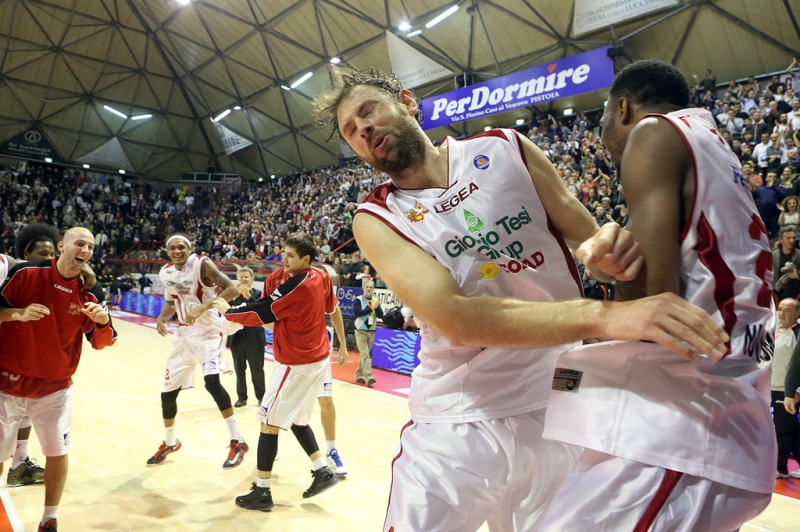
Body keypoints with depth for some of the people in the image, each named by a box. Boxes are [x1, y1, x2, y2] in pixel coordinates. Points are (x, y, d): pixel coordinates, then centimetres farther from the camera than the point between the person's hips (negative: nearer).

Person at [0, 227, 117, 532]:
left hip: (54, 389, 1)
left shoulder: (88, 294, -4)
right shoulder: (25, 273, -10)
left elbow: (100, 343, -5)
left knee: (58, 453, 2)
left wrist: (102, 321, -26)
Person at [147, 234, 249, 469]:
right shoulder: (165, 273, 4)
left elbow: (232, 290, -25)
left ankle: (237, 442, -16)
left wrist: (202, 308, -33)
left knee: (212, 381, -28)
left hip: (209, 330, -7)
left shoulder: (202, 264, -15)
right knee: (167, 393, 11)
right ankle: (170, 442, 37)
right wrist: (161, 317, -2)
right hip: (184, 333, 7)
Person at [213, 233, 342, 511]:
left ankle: (262, 492, 9)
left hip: (297, 364, -9)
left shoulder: (295, 287, -21)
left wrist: (227, 311, -2)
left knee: (269, 423, 1)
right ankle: (323, 471, 25)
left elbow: (259, 314, -16)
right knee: (297, 420, 22)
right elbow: (331, 307, 19)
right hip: (318, 358, 9)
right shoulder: (319, 278, 3)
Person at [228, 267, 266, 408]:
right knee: (239, 370, 10)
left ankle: (261, 396, 16)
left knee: (257, 370, 6)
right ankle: (241, 396, 20)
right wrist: (235, 296, -17)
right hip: (237, 338, 3)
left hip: (254, 338, -2)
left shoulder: (258, 294, -1)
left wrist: (248, 296, -23)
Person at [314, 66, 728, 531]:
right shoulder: (376, 220, -7)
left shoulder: (506, 149, 0)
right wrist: (602, 314, -35)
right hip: (457, 423, -1)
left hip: (561, 409, 2)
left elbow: (587, 236, 6)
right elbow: (454, 317, -24)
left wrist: (607, 246, -20)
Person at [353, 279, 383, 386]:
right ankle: (368, 377, -15)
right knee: (365, 354, -10)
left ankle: (359, 375, 22)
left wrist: (377, 307, -19)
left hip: (372, 331, 5)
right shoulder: (358, 300, -5)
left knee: (366, 354, 11)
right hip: (361, 330, -5)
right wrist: (370, 309, -23)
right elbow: (357, 313, -19)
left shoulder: (376, 301, 6)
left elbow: (381, 316, -1)